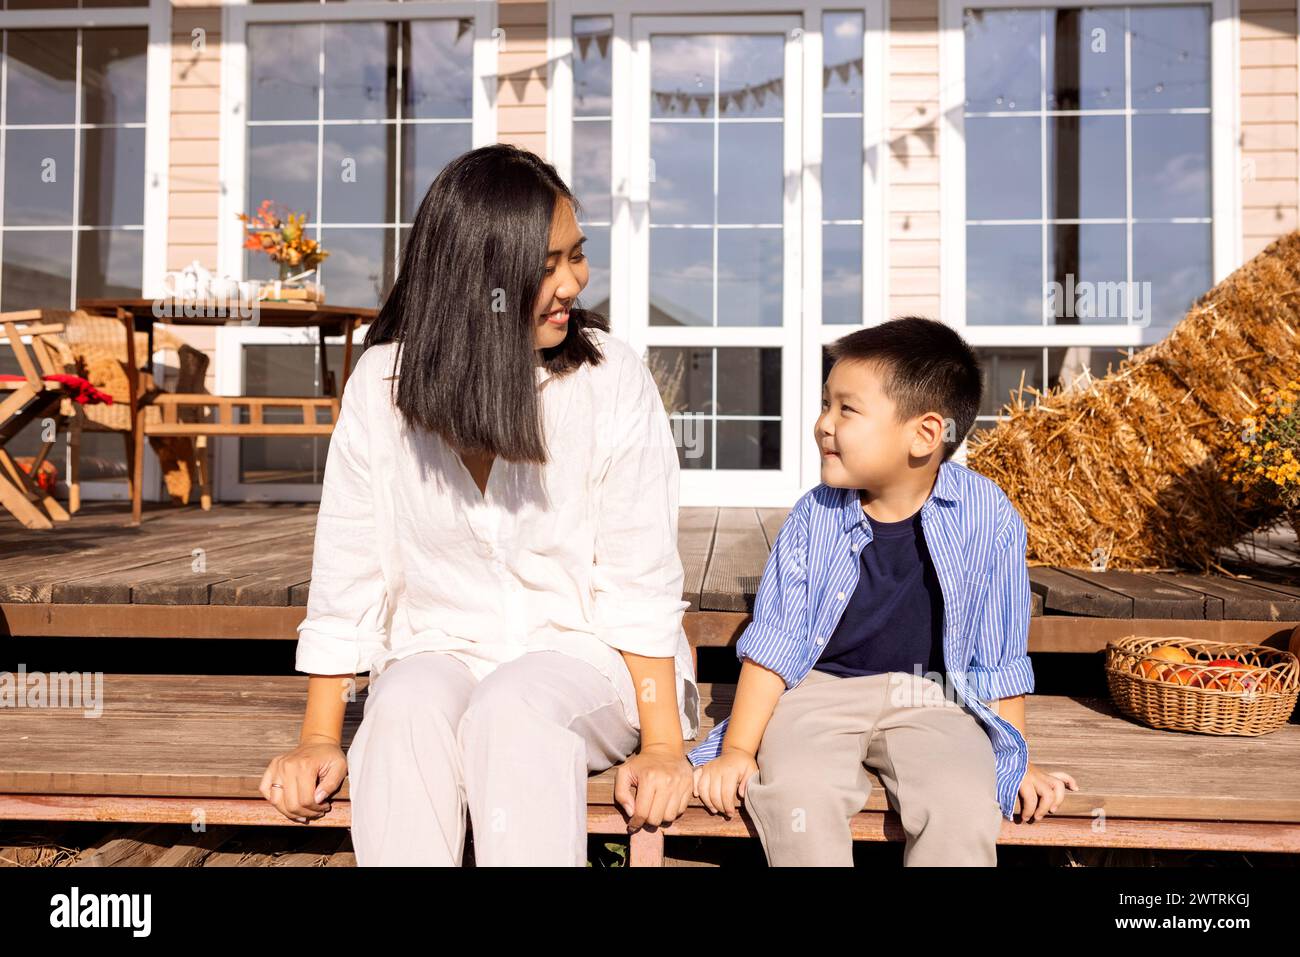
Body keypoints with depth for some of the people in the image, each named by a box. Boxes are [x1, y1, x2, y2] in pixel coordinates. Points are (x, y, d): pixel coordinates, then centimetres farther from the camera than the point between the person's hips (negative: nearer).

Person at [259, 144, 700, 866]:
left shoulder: (612, 380, -8)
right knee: (406, 706, -31)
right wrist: (319, 740, -5)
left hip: (584, 653, -1)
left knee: (514, 710, -32)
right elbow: (348, 575, -1)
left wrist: (662, 745, -16)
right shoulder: (382, 383, -3)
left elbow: (640, 580, -9)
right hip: (441, 653, 2)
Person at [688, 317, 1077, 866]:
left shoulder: (987, 519, -8)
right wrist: (738, 750, -6)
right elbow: (775, 641, -2)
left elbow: (999, 656, 2)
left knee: (964, 807, -28)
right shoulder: (814, 517, -5)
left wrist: (1014, 759, 7)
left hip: (928, 697, 0)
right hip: (818, 691, 1)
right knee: (798, 794, -28)